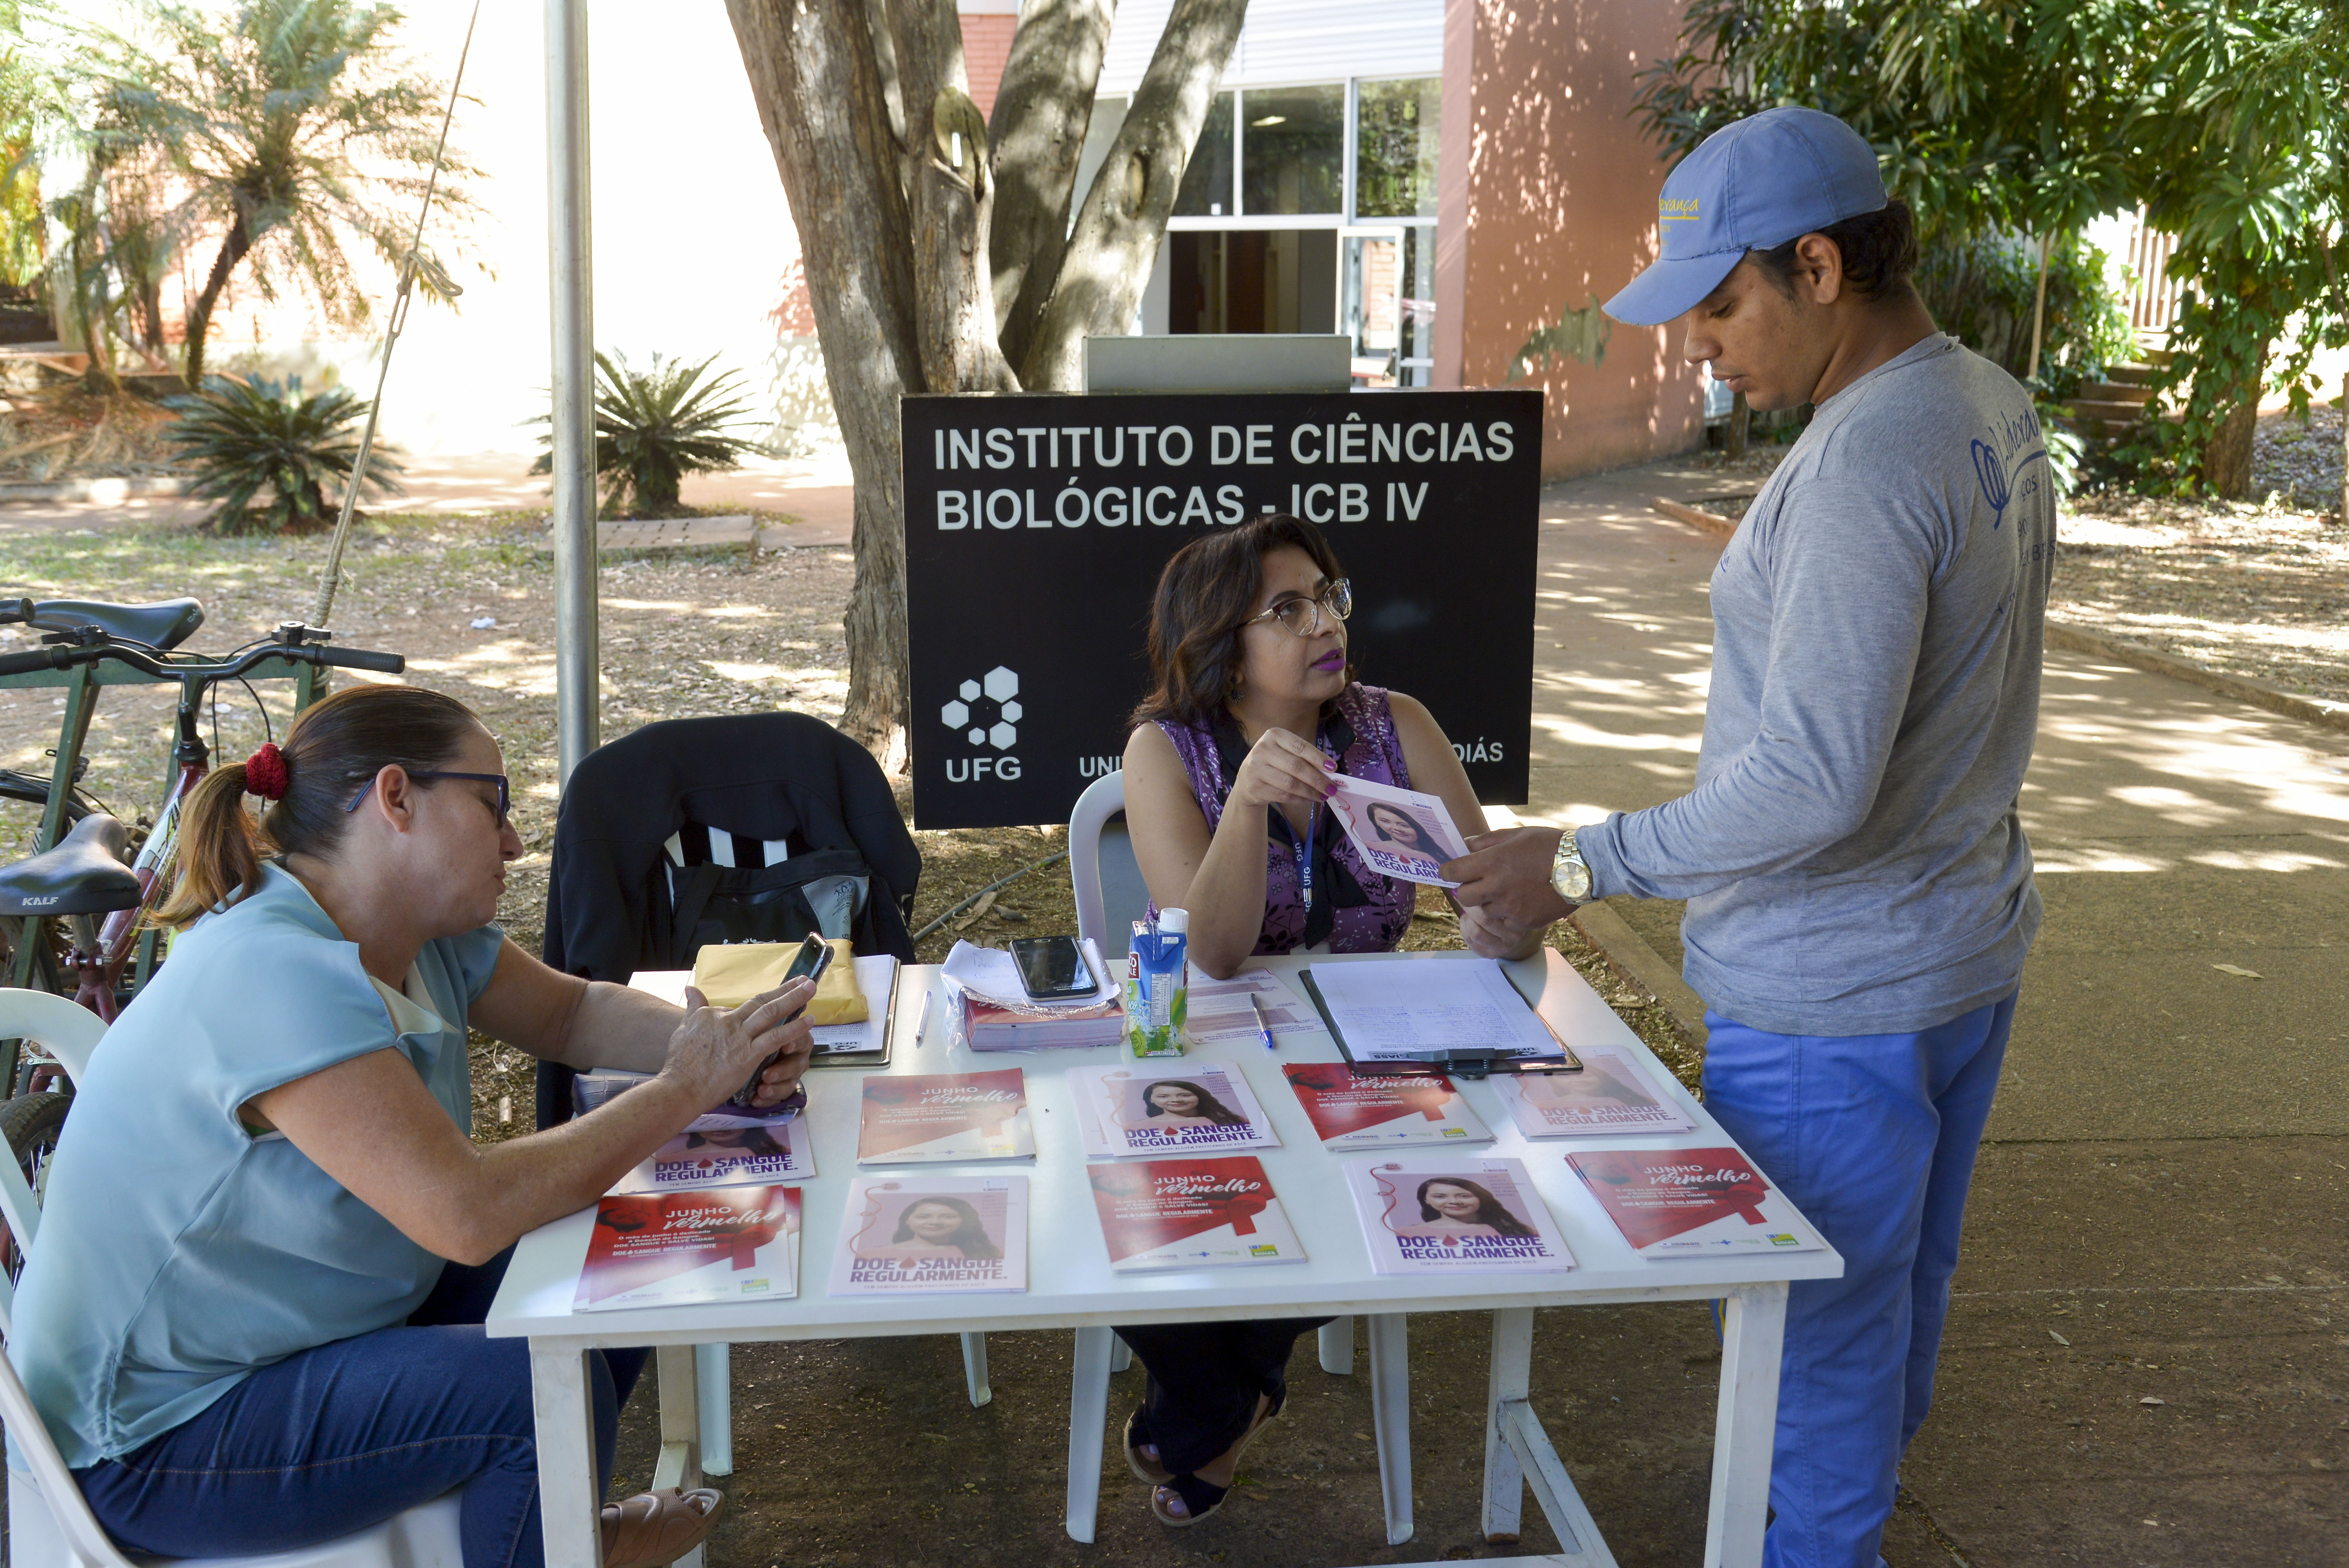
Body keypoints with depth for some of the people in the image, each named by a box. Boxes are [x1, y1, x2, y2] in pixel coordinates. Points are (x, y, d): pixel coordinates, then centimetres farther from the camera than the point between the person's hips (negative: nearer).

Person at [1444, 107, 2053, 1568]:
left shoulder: (1864, 471, -27)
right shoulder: (1994, 409, 4)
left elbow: (1812, 784, -31)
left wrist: (1580, 863, -22)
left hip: (1836, 998, -10)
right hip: (1965, 945, 10)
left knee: (1815, 1313, 9)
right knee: (1903, 1281, 25)